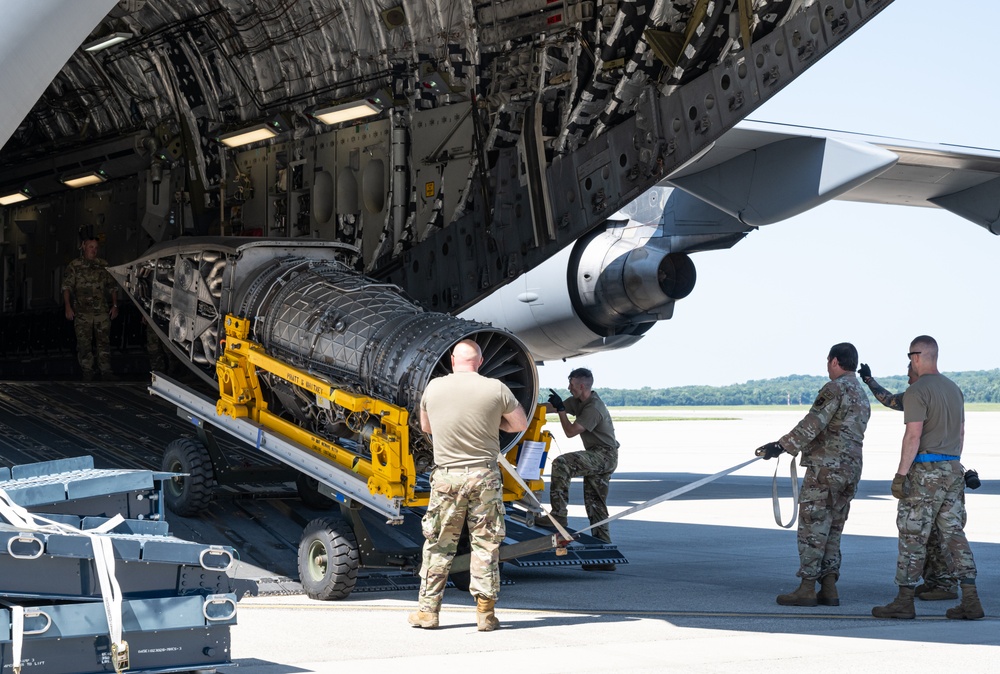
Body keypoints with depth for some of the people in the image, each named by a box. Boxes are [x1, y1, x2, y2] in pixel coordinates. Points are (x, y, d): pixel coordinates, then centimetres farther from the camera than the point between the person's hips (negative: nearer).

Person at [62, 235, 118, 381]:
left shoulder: (103, 266, 10)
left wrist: (115, 305, 8)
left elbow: (112, 287, 15)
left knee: (104, 341, 0)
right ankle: (87, 371, 10)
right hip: (82, 312, -2)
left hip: (102, 312, 2)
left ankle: (105, 370, 5)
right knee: (84, 343, 1)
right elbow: (67, 287, 0)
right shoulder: (74, 266, 3)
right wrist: (68, 307, -8)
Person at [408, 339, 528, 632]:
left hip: (445, 476, 1)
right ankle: (485, 613, 6)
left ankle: (428, 610, 14)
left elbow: (425, 427, 18)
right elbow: (521, 424, 8)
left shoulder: (433, 388, 2)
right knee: (486, 545, 6)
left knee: (438, 545, 9)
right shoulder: (496, 389, -5)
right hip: (484, 476, -1)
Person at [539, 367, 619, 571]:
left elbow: (570, 431, -21)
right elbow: (550, 408, 14)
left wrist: (560, 409, -15)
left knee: (562, 463, -28)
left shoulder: (594, 408, -20)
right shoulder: (578, 401, 10)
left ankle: (559, 514, -27)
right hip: (596, 457, 10)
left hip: (604, 455, -10)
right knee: (595, 506, 9)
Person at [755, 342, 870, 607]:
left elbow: (813, 424, -20)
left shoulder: (835, 388, -9)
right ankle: (829, 588, 8)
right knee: (832, 531, 11)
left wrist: (782, 446, -23)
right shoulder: (863, 397, 20)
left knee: (813, 529, -5)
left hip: (825, 467, -9)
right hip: (850, 471, 9)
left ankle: (807, 589, -6)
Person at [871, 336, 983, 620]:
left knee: (912, 536, -2)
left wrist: (900, 474, -16)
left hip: (925, 470, -8)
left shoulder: (917, 391, -12)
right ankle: (970, 601, 2)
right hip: (953, 469, 8)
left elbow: (913, 436, -18)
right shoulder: (954, 389, 15)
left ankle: (904, 601, 1)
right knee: (954, 534, 8)